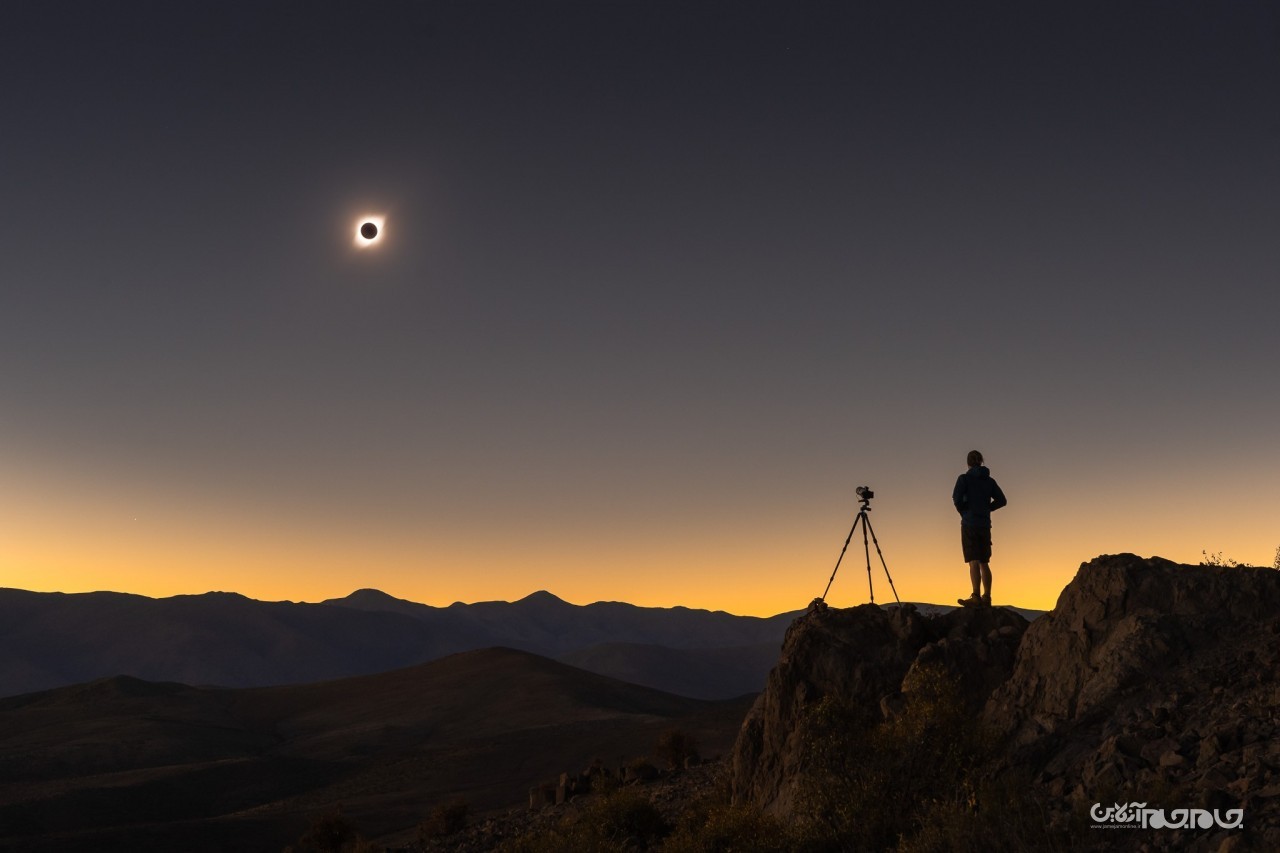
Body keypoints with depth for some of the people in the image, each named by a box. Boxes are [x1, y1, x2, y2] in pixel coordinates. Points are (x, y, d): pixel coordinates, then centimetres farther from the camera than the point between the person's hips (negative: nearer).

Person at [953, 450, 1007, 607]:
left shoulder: (964, 478, -5)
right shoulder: (989, 480, 10)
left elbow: (957, 498, -16)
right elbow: (1001, 500, 9)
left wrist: (963, 512, 1)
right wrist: (986, 509, 14)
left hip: (970, 523, -5)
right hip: (985, 524, 5)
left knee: (974, 561, -9)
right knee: (984, 562, 12)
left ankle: (976, 597, -16)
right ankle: (987, 597, 13)